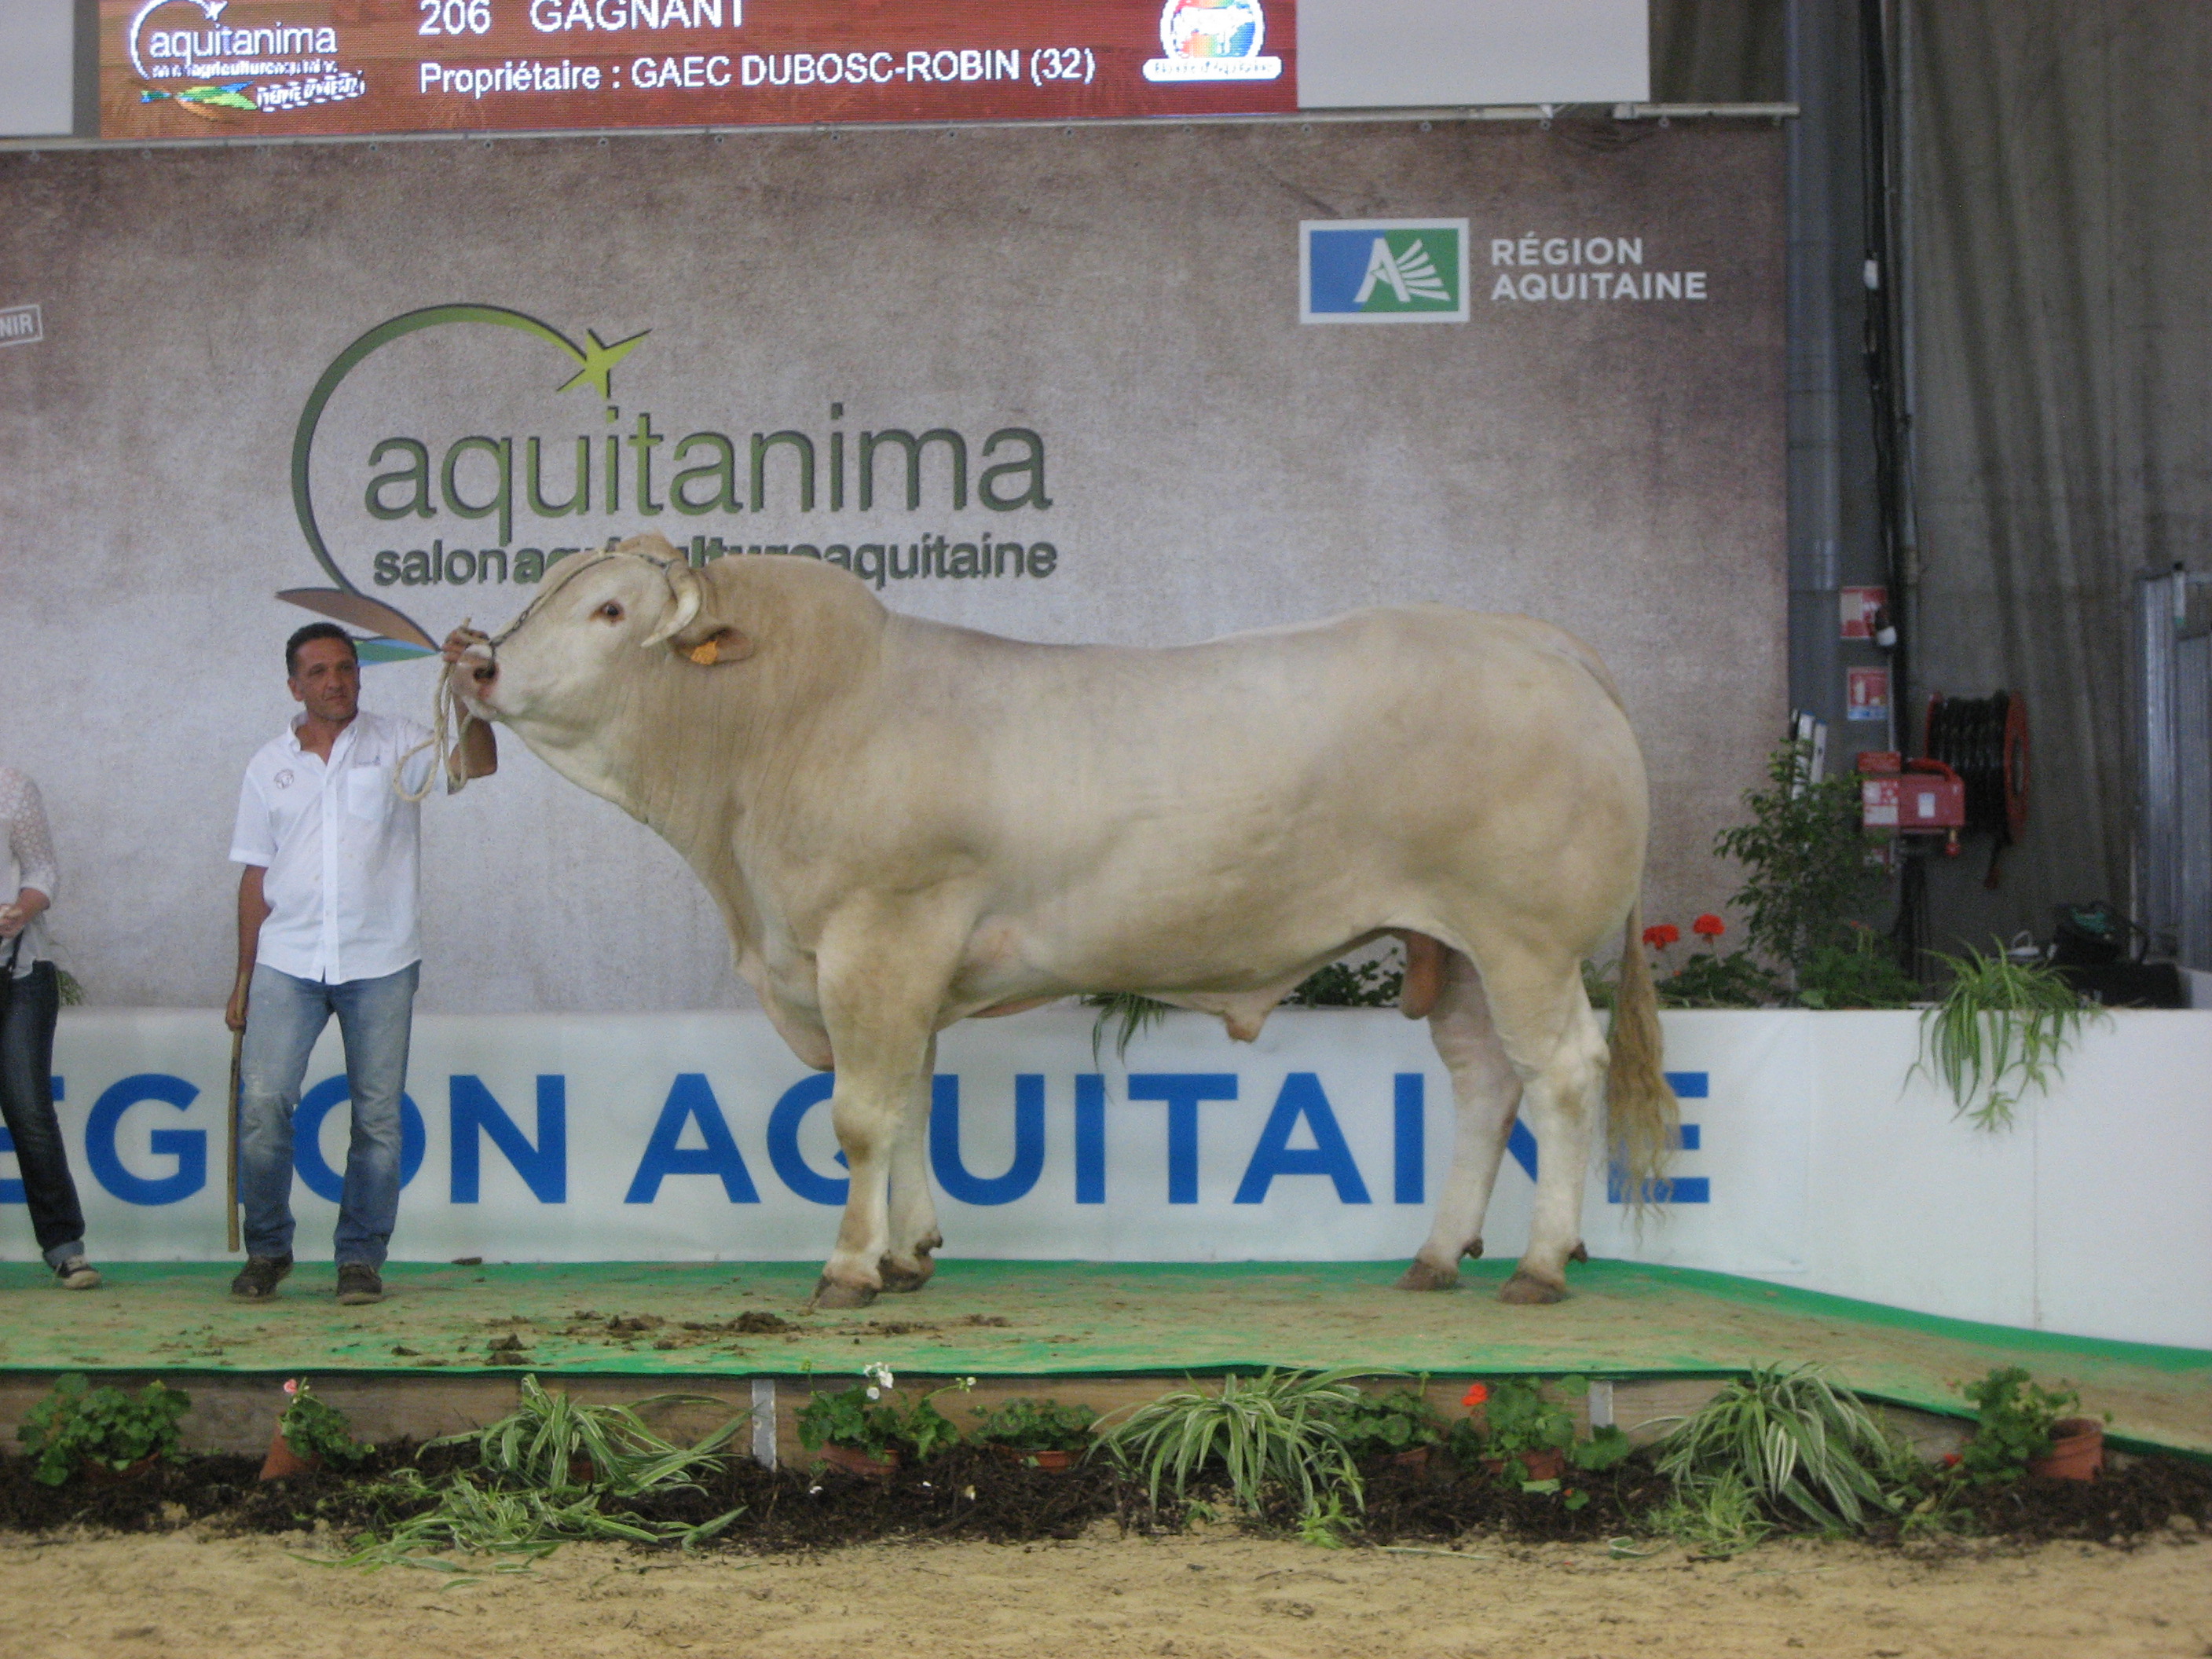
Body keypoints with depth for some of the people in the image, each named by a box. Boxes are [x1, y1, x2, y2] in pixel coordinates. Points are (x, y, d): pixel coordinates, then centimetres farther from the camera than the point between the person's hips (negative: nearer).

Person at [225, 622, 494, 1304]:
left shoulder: (395, 744, 4)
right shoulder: (270, 765, 9)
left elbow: (476, 765, -12)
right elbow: (256, 876, 12)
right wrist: (243, 979, 10)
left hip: (380, 964, -1)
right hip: (287, 962, 1)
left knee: (378, 1115, 2)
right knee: (262, 1102, -8)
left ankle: (362, 1258, 13)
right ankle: (267, 1249, 8)